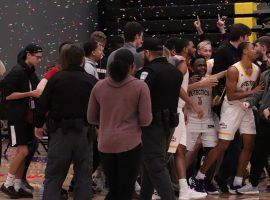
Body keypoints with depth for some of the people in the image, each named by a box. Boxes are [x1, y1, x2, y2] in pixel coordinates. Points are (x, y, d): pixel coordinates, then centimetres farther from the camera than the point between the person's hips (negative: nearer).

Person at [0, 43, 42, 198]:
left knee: (22, 152, 7)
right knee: (23, 151, -11)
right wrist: (30, 94, -20)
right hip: (17, 117, -8)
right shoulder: (17, 72, -12)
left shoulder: (32, 74, 13)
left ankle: (18, 187, 12)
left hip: (29, 117, 8)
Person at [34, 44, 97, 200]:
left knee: (53, 175, 4)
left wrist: (38, 125, 12)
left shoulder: (56, 79, -5)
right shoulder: (92, 81, -2)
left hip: (61, 131, -1)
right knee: (84, 175, 10)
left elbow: (43, 104, -2)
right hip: (84, 131, 1)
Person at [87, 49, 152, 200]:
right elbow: (146, 120, -8)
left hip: (105, 145, 4)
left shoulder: (99, 86, 3)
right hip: (130, 144, -3)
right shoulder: (140, 87, -7)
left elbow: (91, 119, 10)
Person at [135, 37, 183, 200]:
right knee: (152, 161, 18)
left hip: (153, 123, -8)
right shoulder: (175, 71, 11)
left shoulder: (149, 71, -15)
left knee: (156, 165, -7)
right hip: (170, 121, 8)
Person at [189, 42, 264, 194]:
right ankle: (199, 178, 5)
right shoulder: (234, 70, -19)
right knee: (222, 146, -6)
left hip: (247, 108, 7)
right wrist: (252, 92, -22)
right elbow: (231, 96, -22)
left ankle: (237, 184, 10)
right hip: (232, 108, -7)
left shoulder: (257, 70, 1)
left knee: (249, 145, 3)